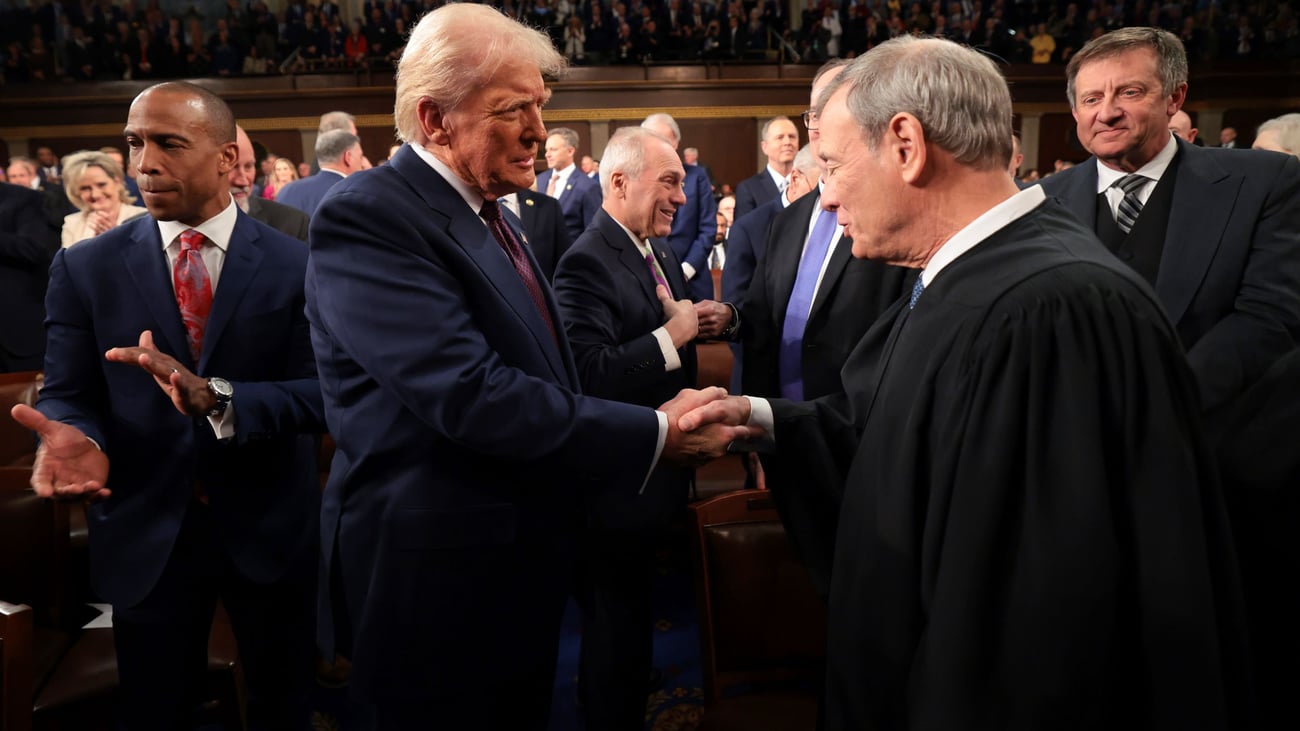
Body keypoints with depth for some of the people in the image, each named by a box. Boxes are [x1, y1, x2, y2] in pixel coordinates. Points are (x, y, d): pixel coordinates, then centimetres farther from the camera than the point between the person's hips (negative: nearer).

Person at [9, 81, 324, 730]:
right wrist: (77, 438, -27)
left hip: (270, 527, 0)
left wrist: (217, 399, -31)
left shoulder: (296, 264, -6)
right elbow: (66, 394, -2)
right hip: (145, 532, 1)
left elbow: (320, 391, -13)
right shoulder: (85, 268, 0)